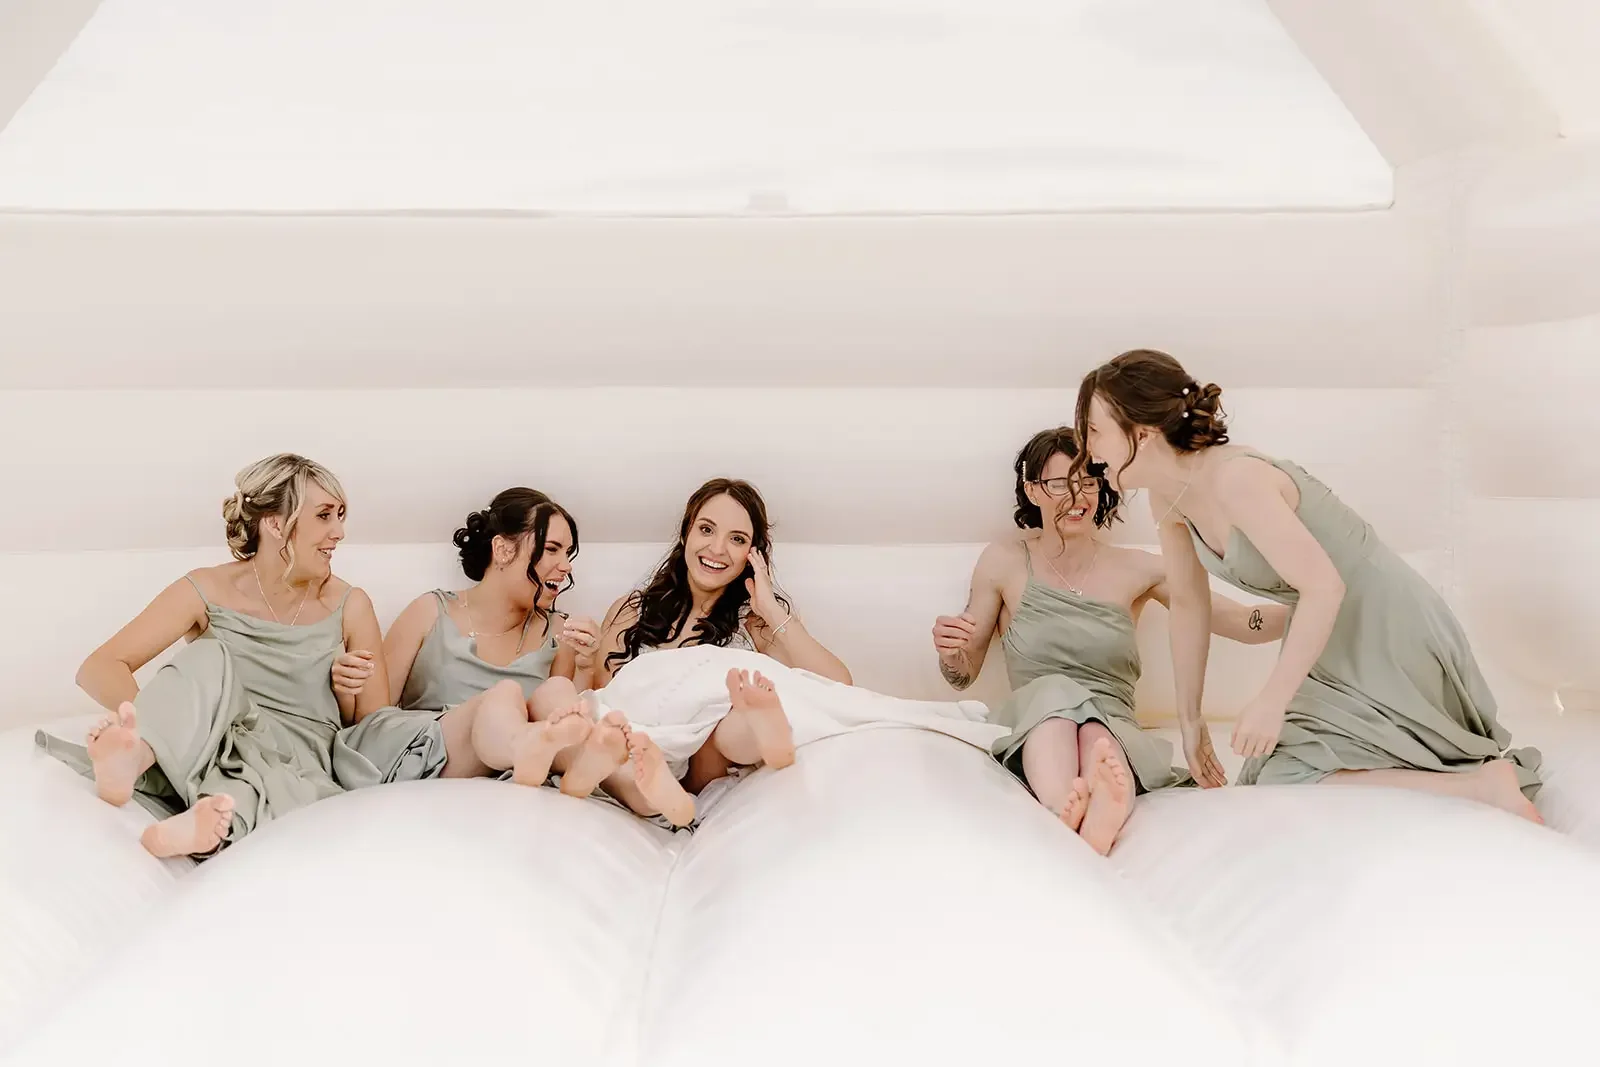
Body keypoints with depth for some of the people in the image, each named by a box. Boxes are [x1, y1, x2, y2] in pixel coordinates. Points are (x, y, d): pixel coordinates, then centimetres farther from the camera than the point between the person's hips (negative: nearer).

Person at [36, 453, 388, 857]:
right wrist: (148, 717, -27)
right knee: (209, 657, -29)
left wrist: (347, 686, -11)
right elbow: (99, 668, -8)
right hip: (207, 754, 0)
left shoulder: (348, 607, 5)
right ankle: (134, 758, -56)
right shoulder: (209, 592, 1)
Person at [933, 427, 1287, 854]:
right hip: (1032, 742, 0)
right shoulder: (1005, 561, 9)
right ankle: (1065, 817, -63)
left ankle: (1096, 829, -68)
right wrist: (949, 650, -11)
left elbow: (1243, 623, 3)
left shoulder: (1136, 569, 10)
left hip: (1115, 737, 0)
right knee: (1054, 692, -34)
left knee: (1097, 734, -36)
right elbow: (963, 674, 13)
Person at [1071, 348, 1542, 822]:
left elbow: (1323, 587, -30)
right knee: (1269, 772, 8)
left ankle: (1483, 784, -10)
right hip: (1334, 638, 9)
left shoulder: (1233, 479, -29)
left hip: (1392, 631, -9)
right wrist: (1189, 718, 14)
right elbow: (1189, 604, 9)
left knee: (1288, 778, -16)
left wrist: (1271, 700, -27)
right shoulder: (1168, 499, -2)